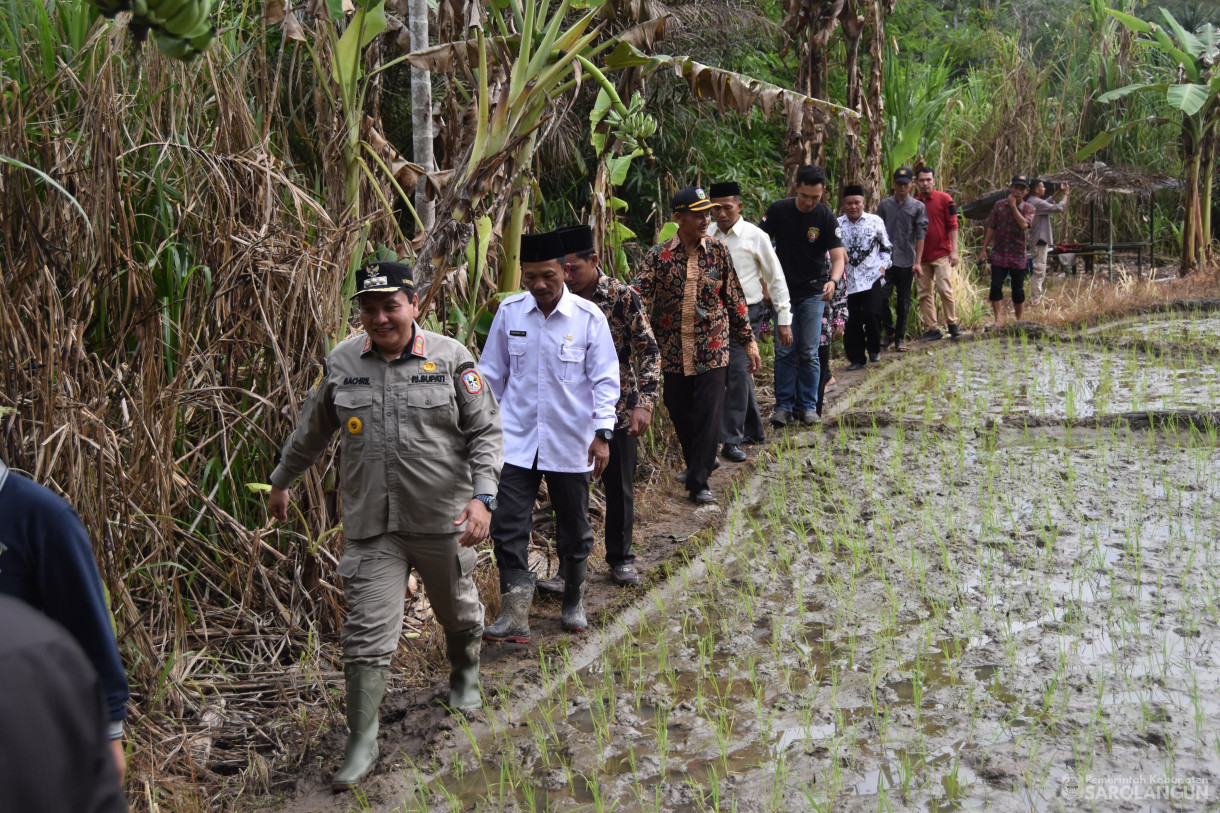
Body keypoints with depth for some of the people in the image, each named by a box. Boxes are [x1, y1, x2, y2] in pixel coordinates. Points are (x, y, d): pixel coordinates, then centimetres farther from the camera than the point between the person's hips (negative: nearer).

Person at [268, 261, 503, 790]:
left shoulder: (450, 358, -5)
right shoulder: (341, 363, 1)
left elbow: (485, 432, -4)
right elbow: (311, 432, 16)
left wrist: (483, 496, -16)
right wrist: (281, 482, 25)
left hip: (443, 518, 0)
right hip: (371, 526, 1)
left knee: (459, 611, 20)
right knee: (367, 633, -2)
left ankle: (465, 676, 51)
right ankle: (361, 743, 10)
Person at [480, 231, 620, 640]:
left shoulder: (588, 317, -7)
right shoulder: (508, 312, -1)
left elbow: (605, 378, -3)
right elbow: (492, 374, 9)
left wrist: (603, 432, -10)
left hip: (570, 441, -1)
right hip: (516, 438, 1)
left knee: (574, 526, 12)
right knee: (507, 523, -8)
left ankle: (573, 601, 33)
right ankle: (514, 615, -4)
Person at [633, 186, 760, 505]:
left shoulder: (719, 251, 1)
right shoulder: (658, 255, -3)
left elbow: (735, 300, 6)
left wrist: (749, 340, 7)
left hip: (712, 350, 0)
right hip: (672, 351, 0)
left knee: (708, 416, -4)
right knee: (681, 416, 10)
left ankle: (699, 481, 5)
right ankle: (695, 466, 33)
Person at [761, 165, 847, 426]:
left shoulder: (826, 218, -8)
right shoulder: (778, 210, -6)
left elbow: (838, 257, -12)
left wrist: (833, 280, -34)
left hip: (813, 294, -1)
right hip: (783, 292, 1)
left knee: (809, 353, 2)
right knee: (784, 352, 1)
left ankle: (808, 405, 13)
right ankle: (784, 405, 11)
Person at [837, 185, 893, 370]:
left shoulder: (875, 221, 4)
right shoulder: (836, 225, 6)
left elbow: (886, 247, 12)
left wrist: (882, 266, -1)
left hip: (872, 278, -2)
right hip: (847, 280, 2)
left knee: (871, 313, -14)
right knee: (851, 321, 2)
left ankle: (874, 349, 12)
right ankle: (856, 357, 17)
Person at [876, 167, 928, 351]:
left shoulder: (918, 207, 3)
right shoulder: (885, 205, 7)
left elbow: (920, 236, -1)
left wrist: (917, 262, -7)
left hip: (906, 262, -1)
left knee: (903, 302, 5)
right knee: (881, 297, -7)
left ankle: (900, 337, 16)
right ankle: (889, 331, 15)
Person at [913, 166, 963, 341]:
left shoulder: (944, 199, -1)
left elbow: (953, 226, -3)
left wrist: (954, 251, -10)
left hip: (942, 254, -4)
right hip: (921, 256, 4)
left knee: (944, 289, -10)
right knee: (924, 293, 3)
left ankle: (952, 323, 6)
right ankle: (931, 329, 9)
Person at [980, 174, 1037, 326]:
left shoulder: (1028, 209, 0)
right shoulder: (999, 205, 3)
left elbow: (1024, 224, -21)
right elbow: (990, 228, 6)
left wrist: (1013, 206, -16)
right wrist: (984, 249, 2)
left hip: (1018, 256, -1)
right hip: (999, 254, 1)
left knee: (1018, 290, 6)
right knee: (995, 286, -8)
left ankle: (1019, 321, 19)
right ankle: (997, 320, -3)